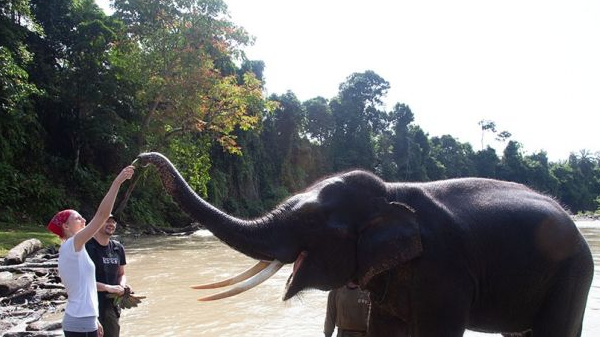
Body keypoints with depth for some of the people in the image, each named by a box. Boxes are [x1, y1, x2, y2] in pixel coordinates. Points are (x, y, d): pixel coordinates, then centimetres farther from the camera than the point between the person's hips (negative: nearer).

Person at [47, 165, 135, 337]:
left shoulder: (70, 251, 14)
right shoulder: (71, 246, -13)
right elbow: (102, 215, -23)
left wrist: (93, 321, 21)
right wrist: (117, 182, -23)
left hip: (78, 321, 10)